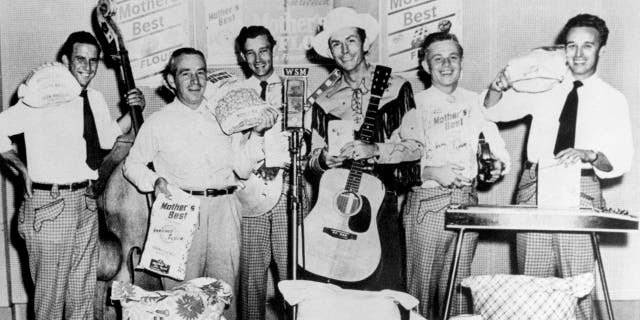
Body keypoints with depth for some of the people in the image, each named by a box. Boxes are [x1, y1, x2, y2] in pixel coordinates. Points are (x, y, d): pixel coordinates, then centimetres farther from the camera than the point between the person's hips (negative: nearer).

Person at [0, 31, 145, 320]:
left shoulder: (96, 99, 9)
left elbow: (107, 138, 22)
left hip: (85, 201, 7)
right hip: (49, 205, -6)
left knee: (83, 289, 16)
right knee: (51, 290, 1)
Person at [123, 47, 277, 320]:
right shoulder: (158, 122, 7)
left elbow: (242, 170, 8)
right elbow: (132, 164, 12)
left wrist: (256, 134, -4)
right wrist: (154, 181, -7)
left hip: (223, 209, 2)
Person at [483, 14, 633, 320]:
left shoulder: (613, 99, 6)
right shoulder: (544, 88, 11)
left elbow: (620, 159, 0)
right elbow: (493, 111, 16)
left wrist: (588, 154, -21)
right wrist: (498, 86, -5)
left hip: (581, 191, -1)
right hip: (534, 186, 2)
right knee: (531, 280, 1)